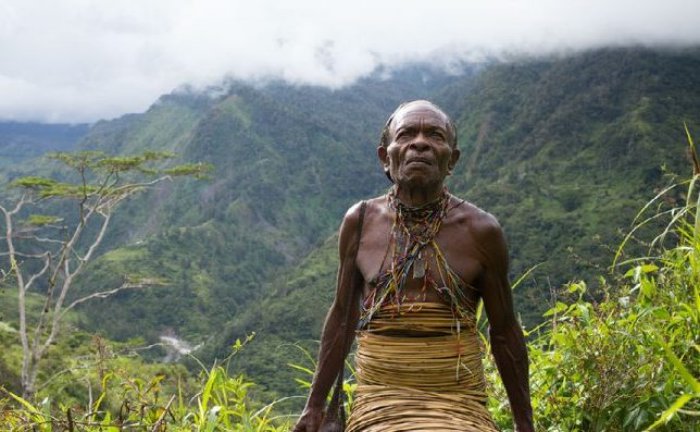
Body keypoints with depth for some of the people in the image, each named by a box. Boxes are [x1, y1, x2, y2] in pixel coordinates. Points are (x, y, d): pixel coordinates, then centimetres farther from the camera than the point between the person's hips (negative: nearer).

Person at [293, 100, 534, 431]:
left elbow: (504, 331, 3)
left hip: (457, 404, 0)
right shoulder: (360, 222, -1)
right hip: (378, 401, 1)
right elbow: (342, 316, 8)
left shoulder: (480, 230, -5)